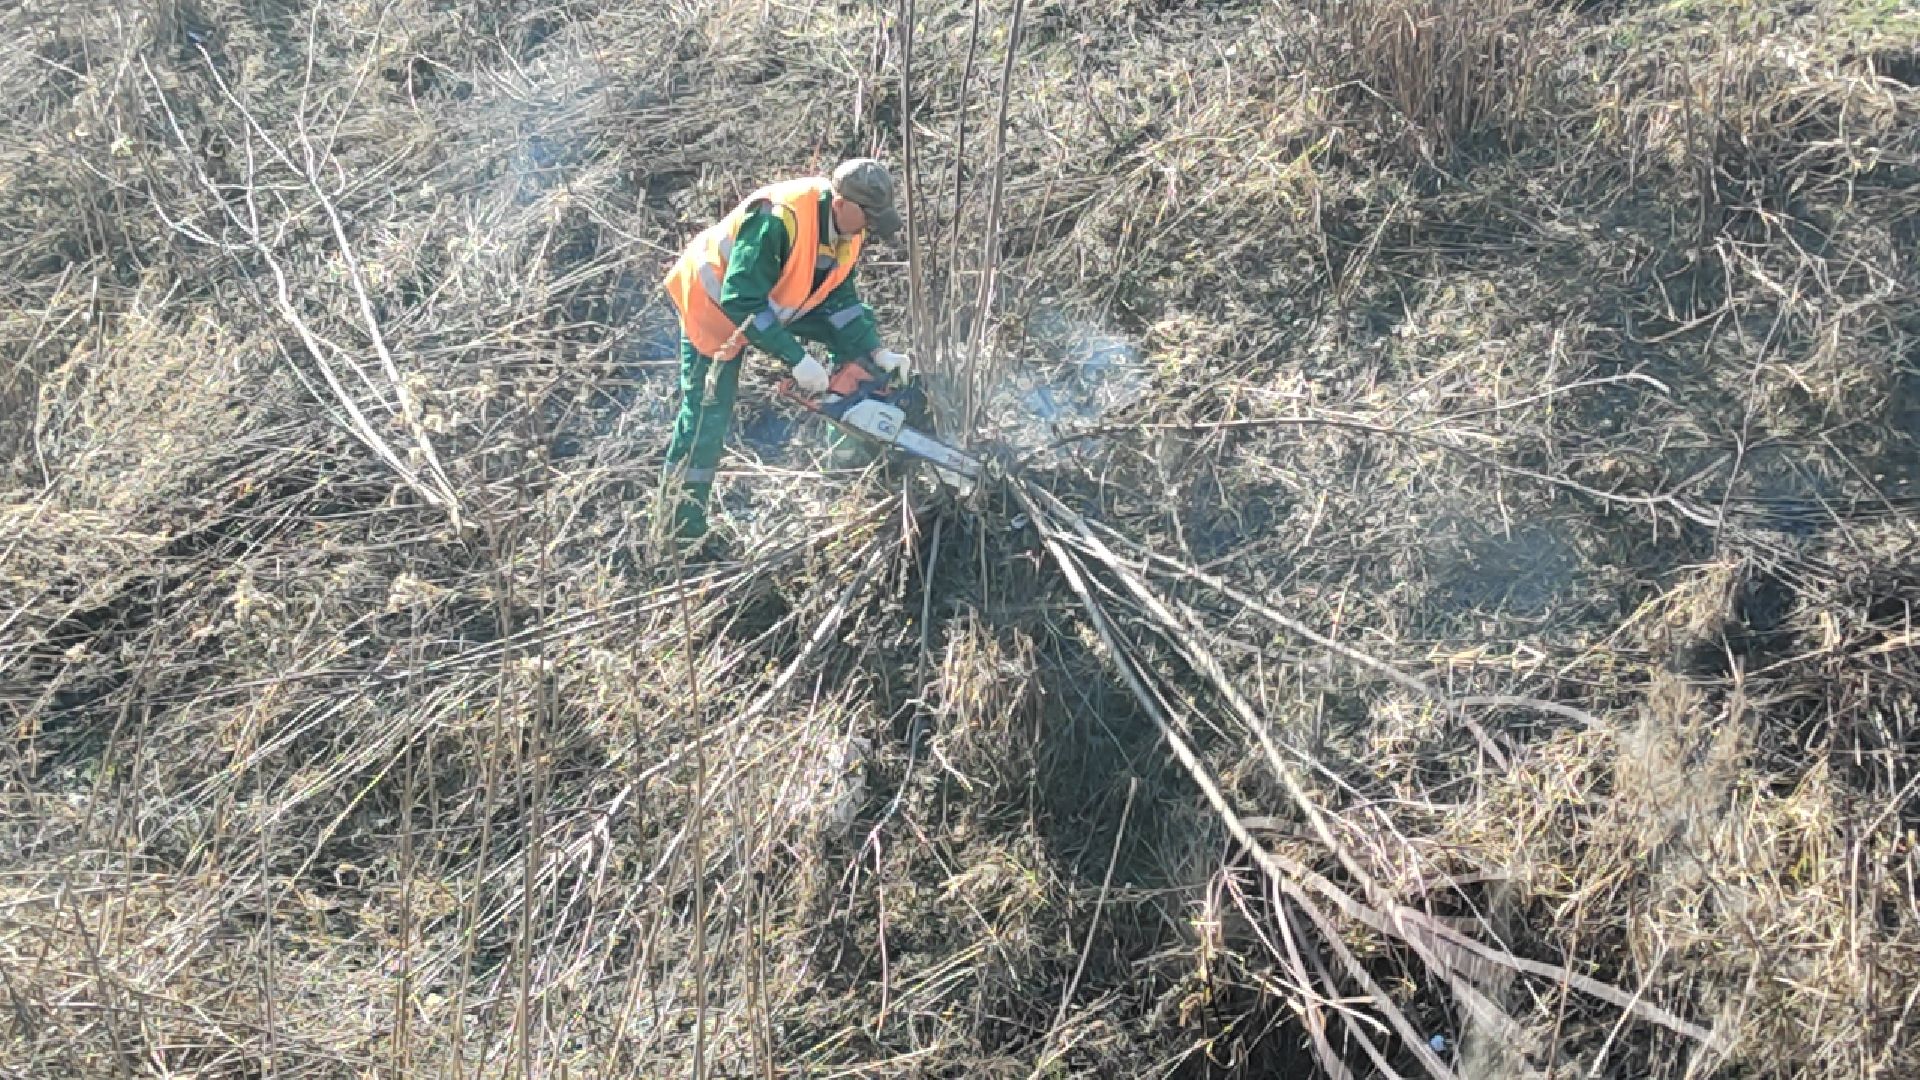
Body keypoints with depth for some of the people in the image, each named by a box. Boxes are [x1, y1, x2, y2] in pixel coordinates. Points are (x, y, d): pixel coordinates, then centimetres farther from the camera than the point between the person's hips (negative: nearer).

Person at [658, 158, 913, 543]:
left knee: (853, 333, -2)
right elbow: (741, 302, -40)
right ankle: (685, 524, 8)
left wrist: (877, 352, -18)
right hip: (715, 302, -7)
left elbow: (840, 298, -6)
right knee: (707, 411, -6)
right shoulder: (778, 220, -40)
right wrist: (796, 360, -39)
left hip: (778, 298, 7)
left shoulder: (847, 227, -14)